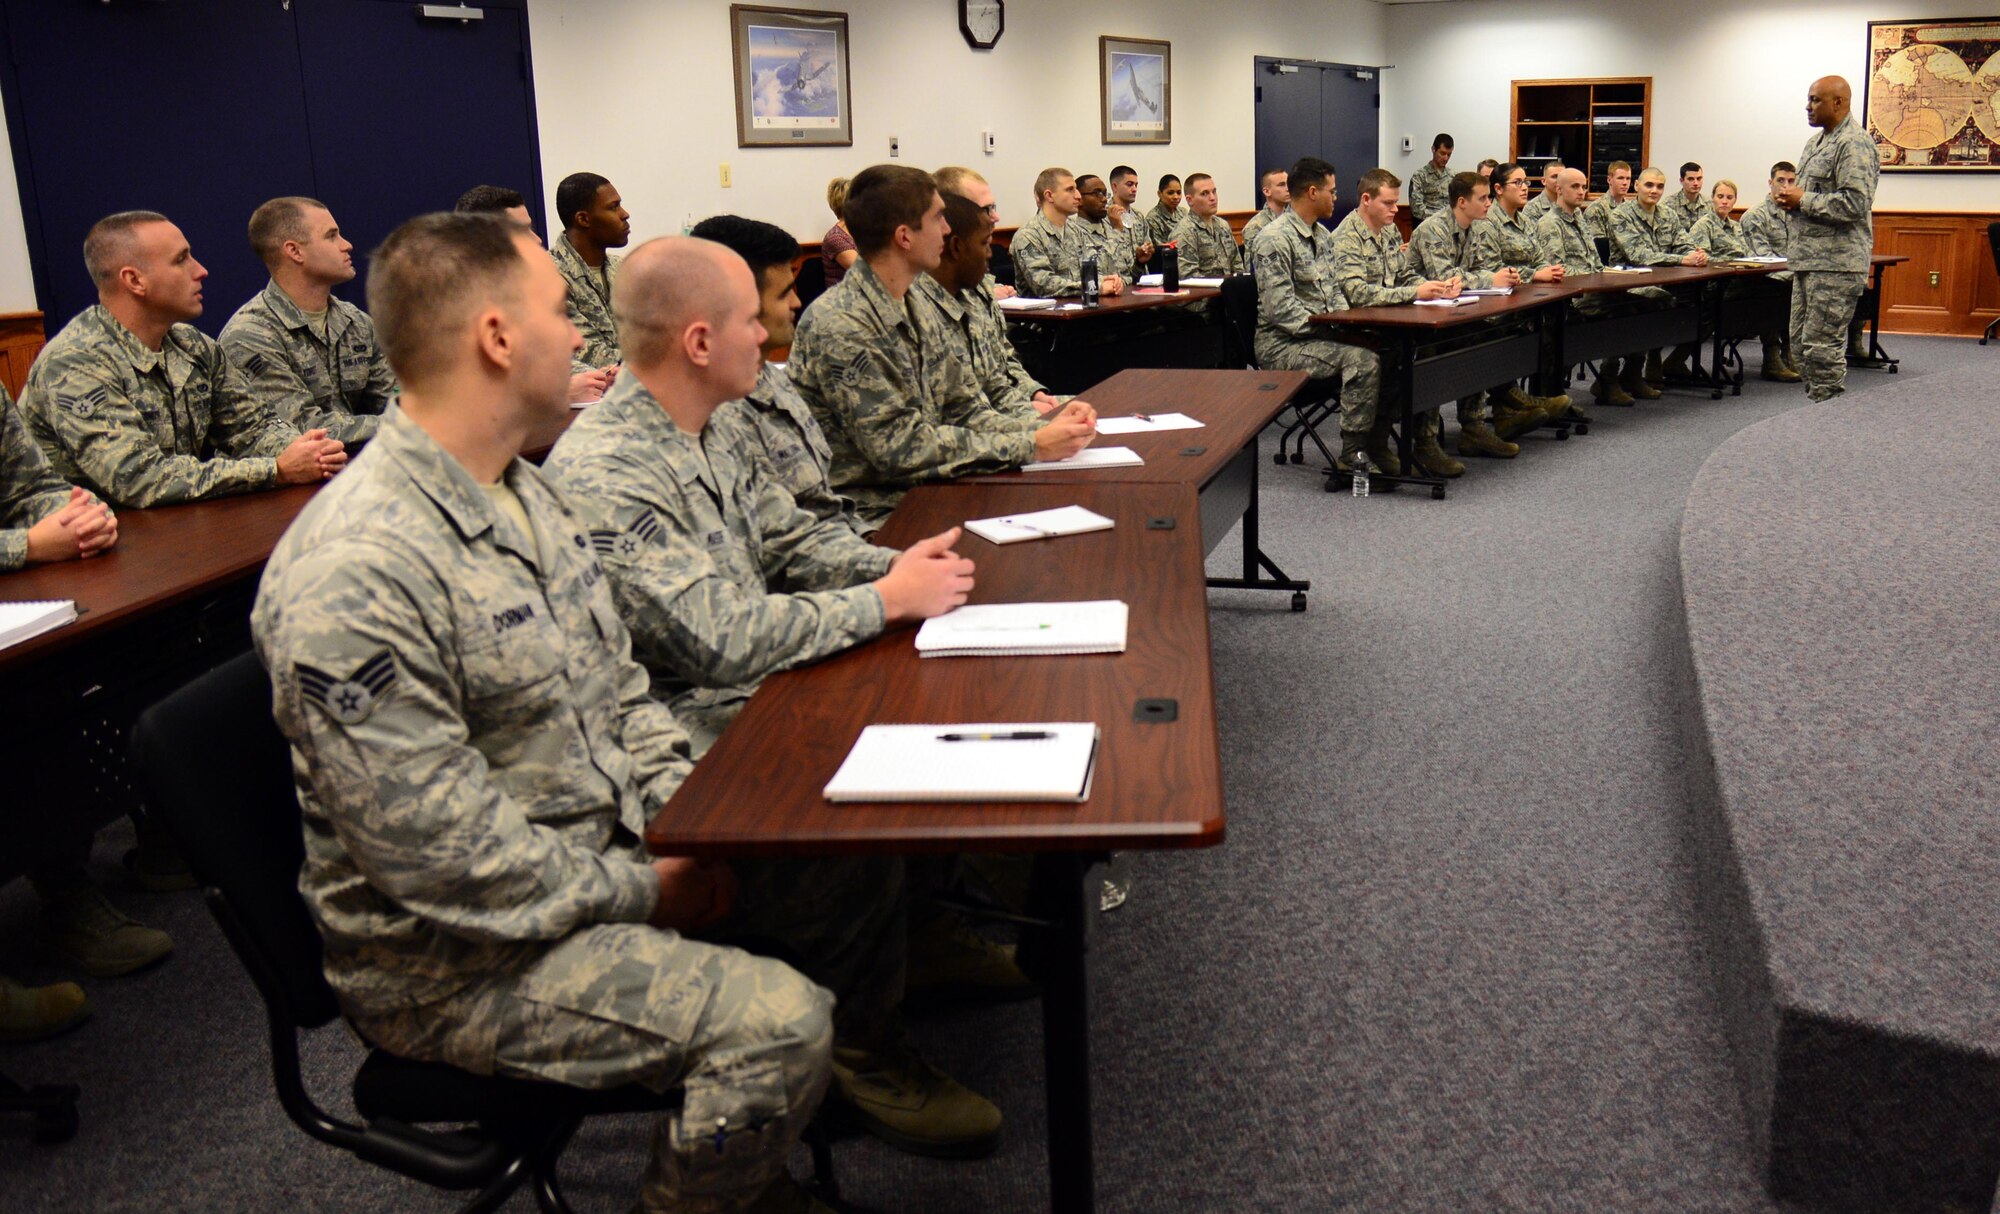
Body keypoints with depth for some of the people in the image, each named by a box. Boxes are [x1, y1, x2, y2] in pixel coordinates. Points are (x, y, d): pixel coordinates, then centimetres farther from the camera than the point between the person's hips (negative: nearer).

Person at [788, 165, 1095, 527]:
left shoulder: (917, 316, 11)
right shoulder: (840, 327, -19)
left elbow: (963, 413, 11)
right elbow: (902, 448, -21)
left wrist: (1046, 428, -7)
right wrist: (1031, 446, -17)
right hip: (872, 518, -8)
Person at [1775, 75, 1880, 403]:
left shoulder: (1854, 145, -12)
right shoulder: (1817, 141, 19)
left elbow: (1854, 204, -22)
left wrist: (1803, 200, -14)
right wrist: (1790, 198, 8)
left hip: (1836, 263, -10)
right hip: (1809, 259, 10)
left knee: (1820, 345, -11)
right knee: (1801, 342, 12)